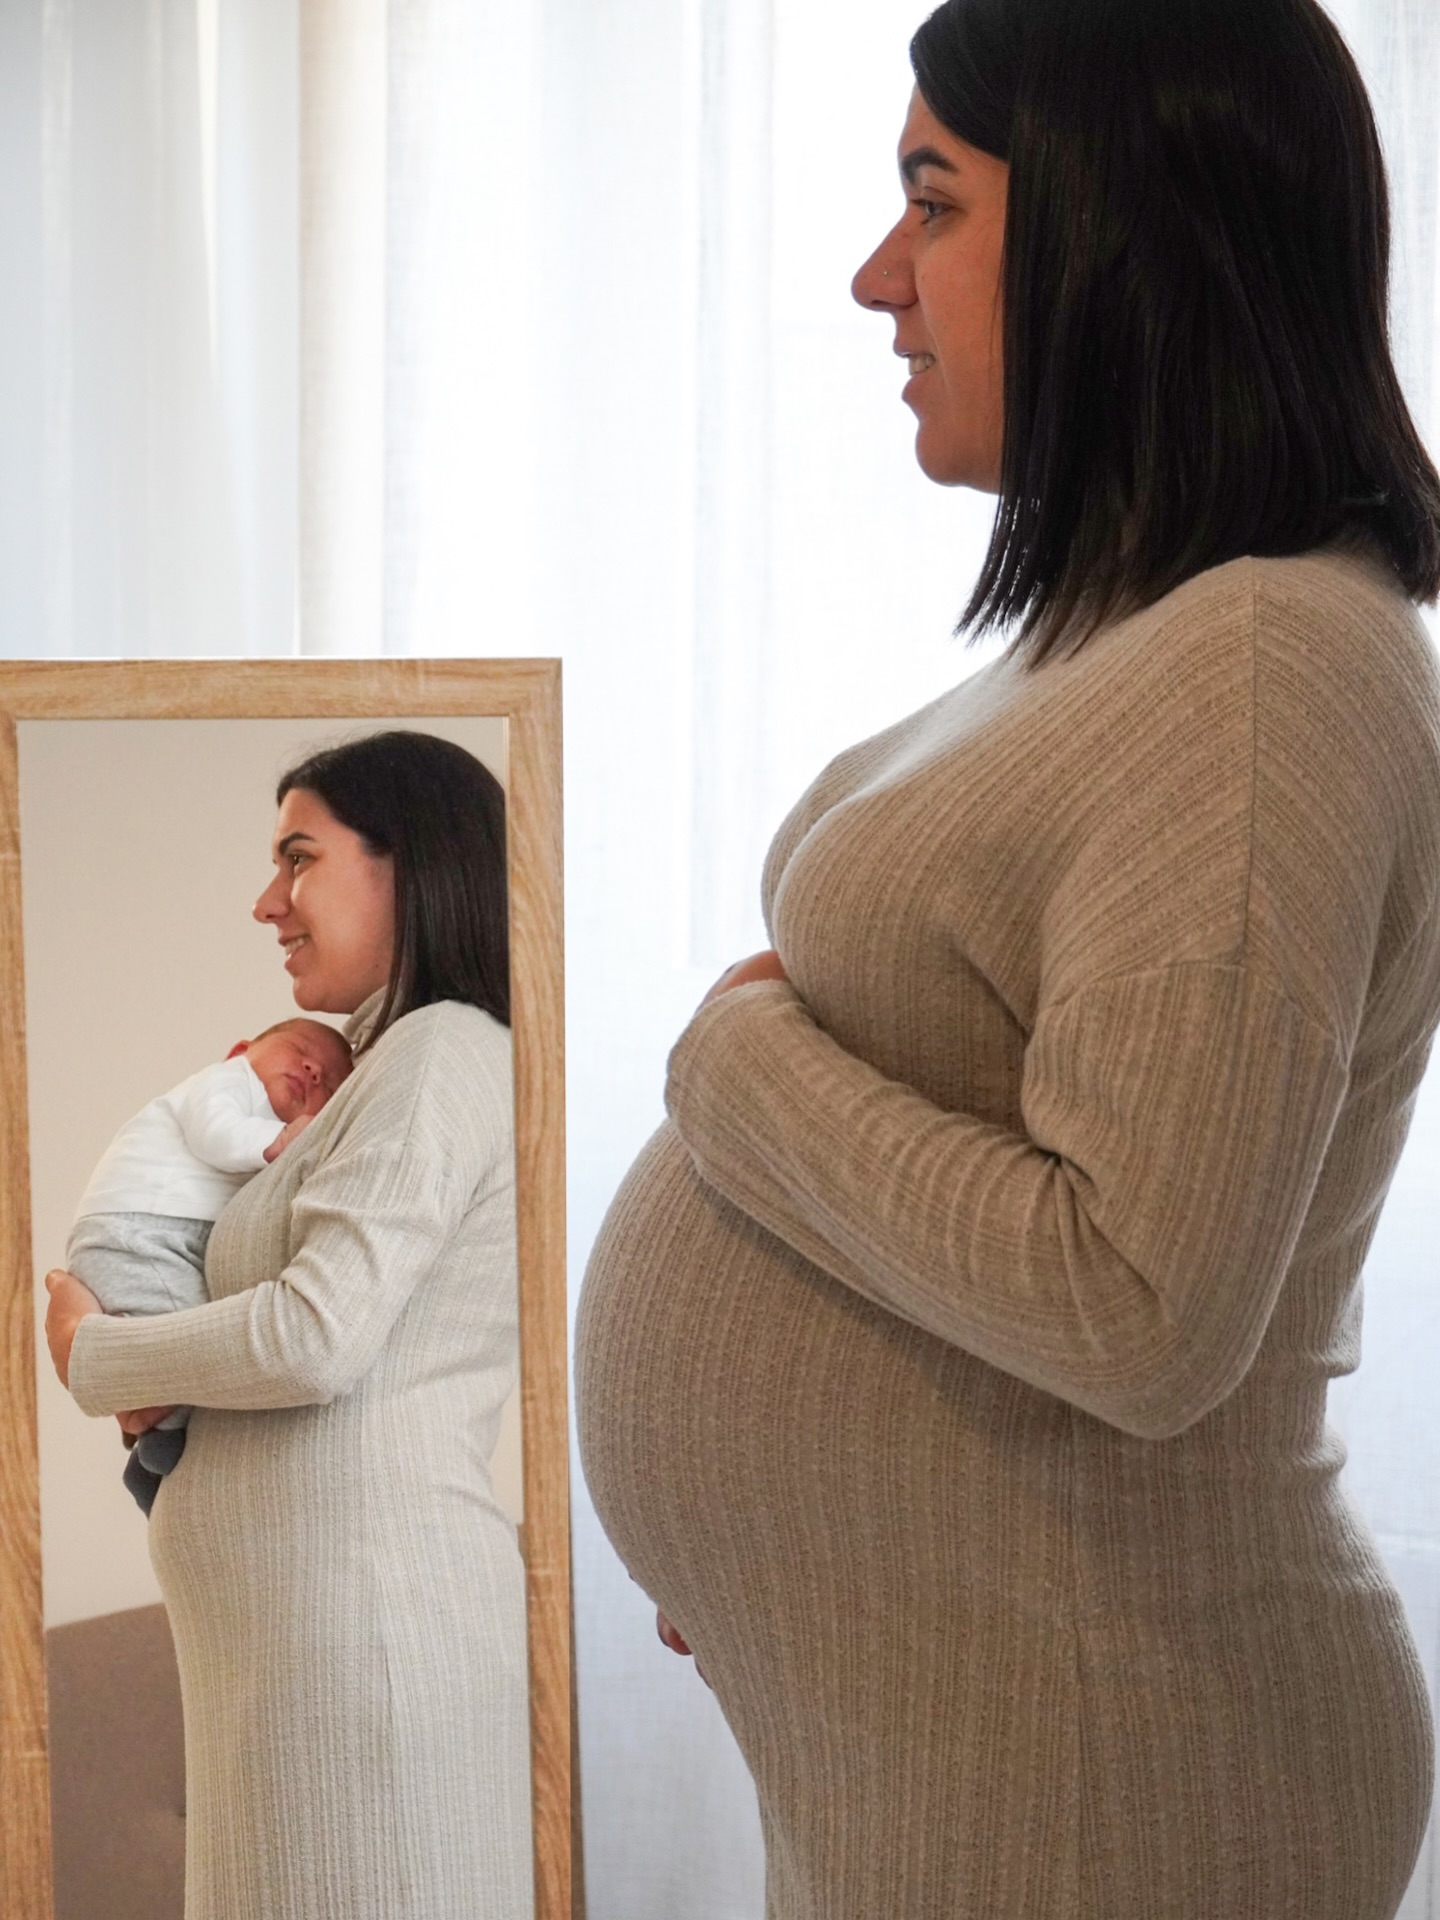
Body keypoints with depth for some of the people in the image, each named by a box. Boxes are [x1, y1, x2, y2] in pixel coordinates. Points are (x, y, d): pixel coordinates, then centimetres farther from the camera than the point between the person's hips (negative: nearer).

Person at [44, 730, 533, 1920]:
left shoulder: (443, 1052, -9)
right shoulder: (400, 1067, 21)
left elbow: (319, 1334, -18)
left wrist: (97, 1358, -3)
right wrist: (166, 1388, 7)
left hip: (367, 1618, -9)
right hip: (313, 1630, 9)